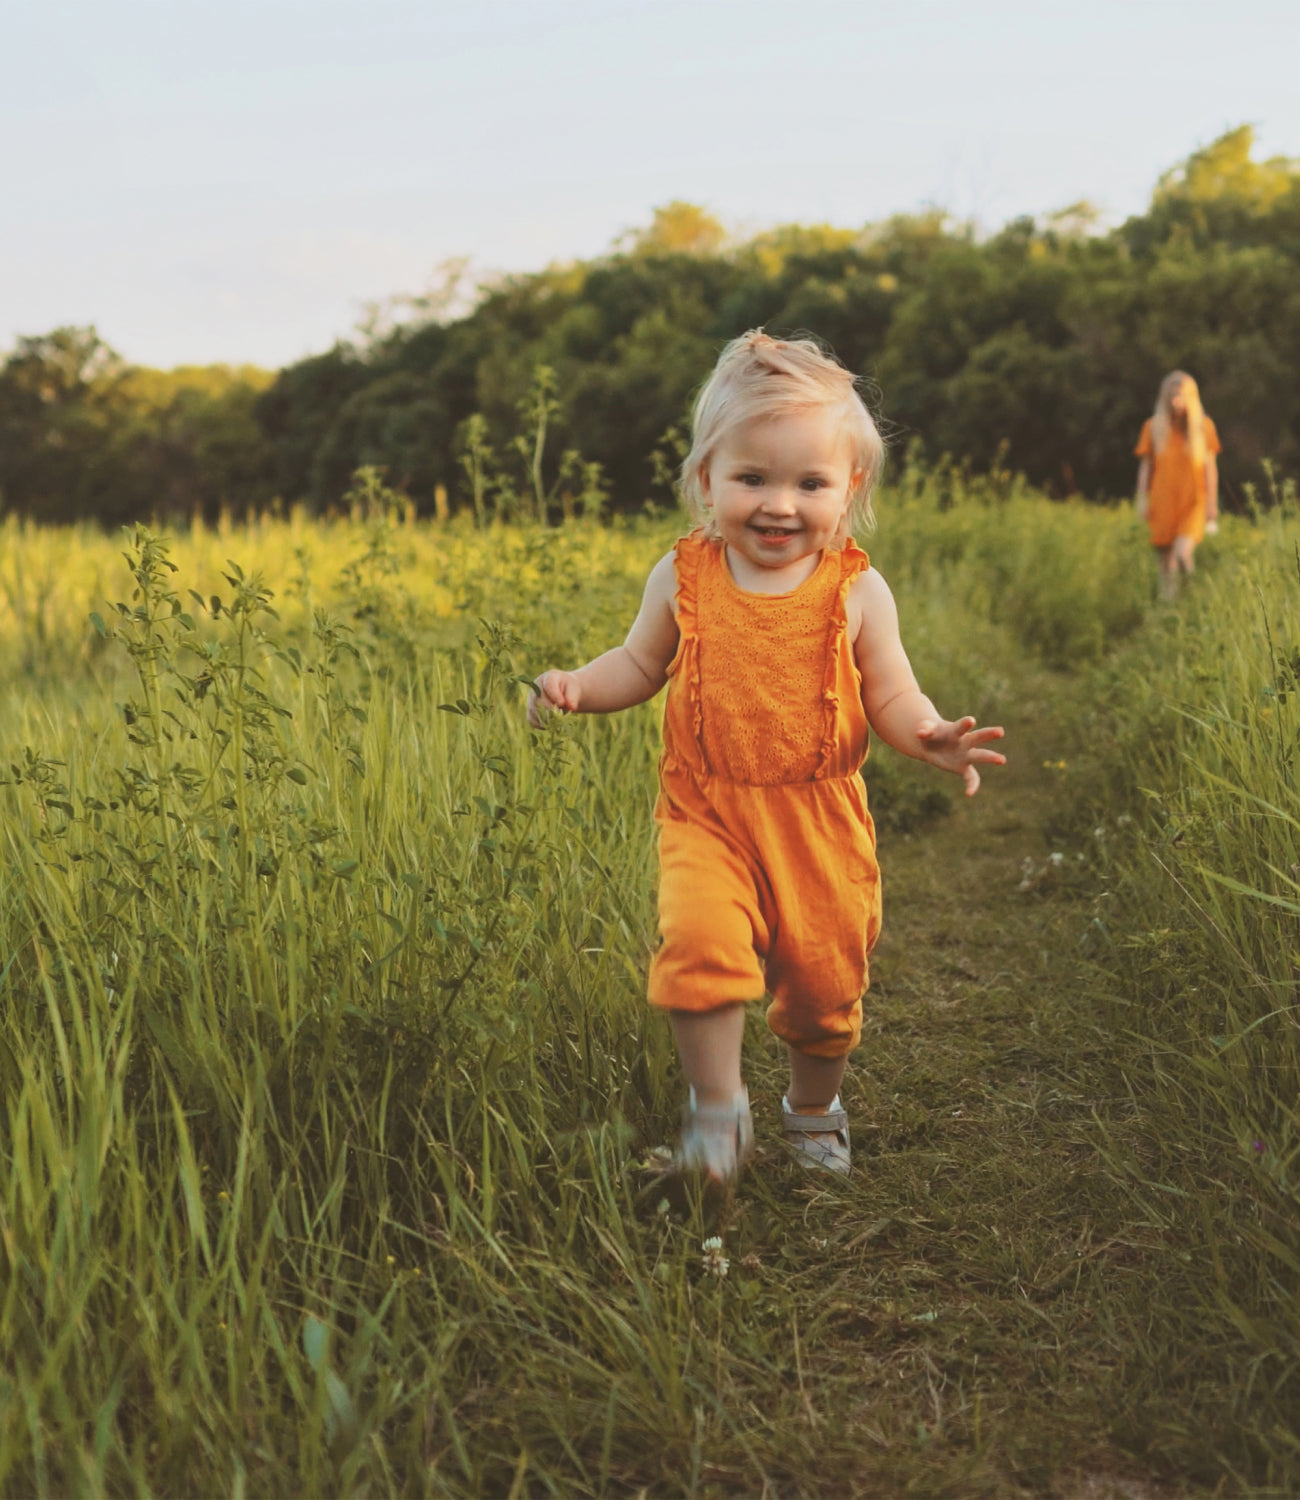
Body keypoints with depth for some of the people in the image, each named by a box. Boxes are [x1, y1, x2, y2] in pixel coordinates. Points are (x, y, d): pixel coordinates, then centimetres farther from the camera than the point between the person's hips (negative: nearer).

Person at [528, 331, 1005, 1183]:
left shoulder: (857, 592, -5)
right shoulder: (682, 579, -3)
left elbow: (891, 698, -2)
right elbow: (641, 667, 10)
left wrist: (930, 737, -23)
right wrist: (577, 687, -8)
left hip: (820, 818, 1)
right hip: (707, 811, 0)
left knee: (824, 975, 10)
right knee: (700, 937, -25)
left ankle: (815, 1108, 40)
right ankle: (717, 1101, -2)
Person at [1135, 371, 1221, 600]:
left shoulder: (1203, 426, 2)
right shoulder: (1153, 427, 3)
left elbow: (1210, 468, 6)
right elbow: (1146, 466, 8)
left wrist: (1212, 504, 5)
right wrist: (1142, 500, 2)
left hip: (1193, 503, -2)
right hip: (1163, 503, 2)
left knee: (1182, 552, -21)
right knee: (1166, 560, 5)